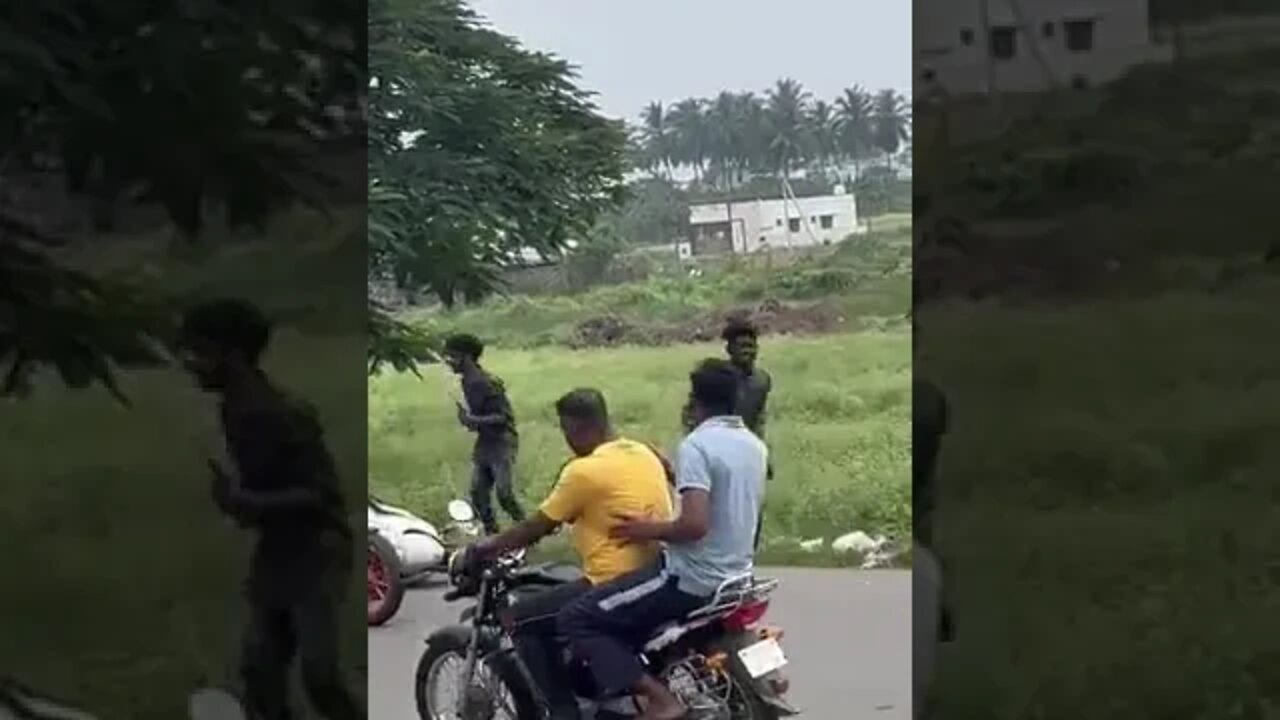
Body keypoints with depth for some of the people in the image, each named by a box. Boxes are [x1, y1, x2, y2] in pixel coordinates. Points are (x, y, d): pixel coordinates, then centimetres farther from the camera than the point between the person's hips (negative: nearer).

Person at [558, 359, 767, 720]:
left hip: (691, 580, -9)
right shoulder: (755, 445, 7)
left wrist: (651, 530, -12)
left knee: (577, 619, -6)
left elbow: (694, 525, -30)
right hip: (735, 578, 9)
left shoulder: (696, 445, -19)